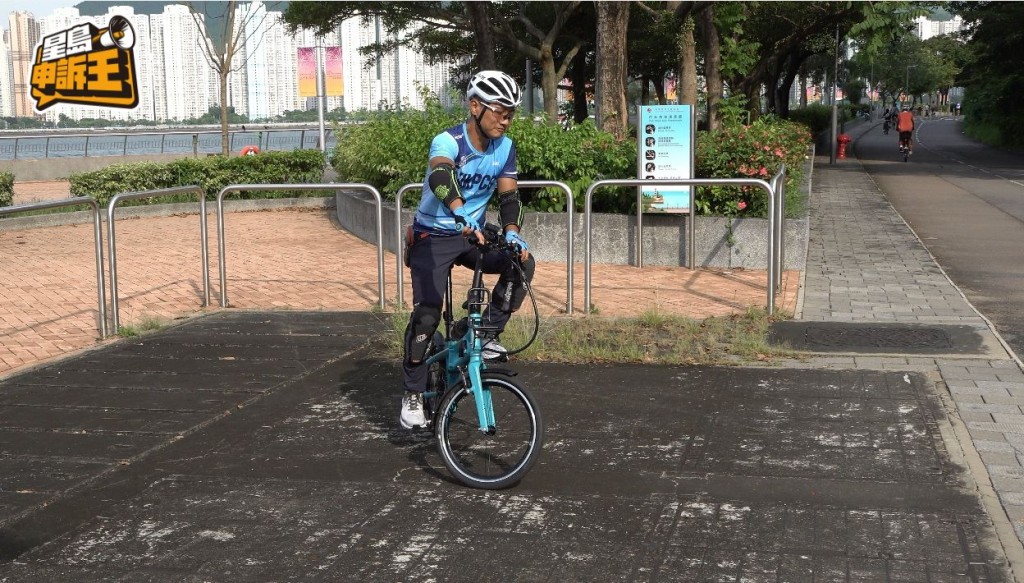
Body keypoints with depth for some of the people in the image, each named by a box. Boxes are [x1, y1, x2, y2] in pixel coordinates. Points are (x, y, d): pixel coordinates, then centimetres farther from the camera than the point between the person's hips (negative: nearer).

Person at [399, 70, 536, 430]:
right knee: (427, 314, -14)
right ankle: (413, 395, 1)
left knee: (522, 263, -22)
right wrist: (462, 217, -63)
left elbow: (509, 196, -7)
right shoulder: (448, 142, -23)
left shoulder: (505, 148, -5)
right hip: (433, 236, -5)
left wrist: (512, 234, -28)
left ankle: (485, 335, -7)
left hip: (474, 235, 5)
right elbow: (441, 177, -44)